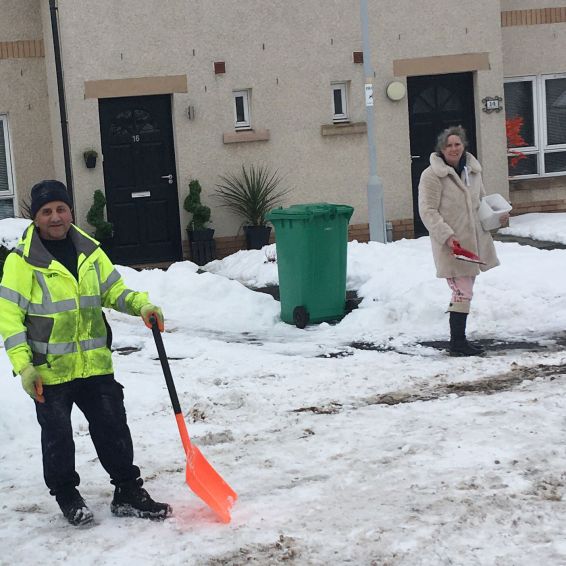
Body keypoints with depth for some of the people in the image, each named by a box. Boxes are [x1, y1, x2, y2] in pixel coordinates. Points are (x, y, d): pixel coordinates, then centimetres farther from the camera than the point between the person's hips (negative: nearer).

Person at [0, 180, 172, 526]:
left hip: (95, 364, 4)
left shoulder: (89, 251, 6)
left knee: (113, 426, 7)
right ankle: (67, 497, 25)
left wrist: (141, 305, -7)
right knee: (58, 436, 6)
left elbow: (114, 291, 14)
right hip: (50, 370, -4)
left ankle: (128, 492, 20)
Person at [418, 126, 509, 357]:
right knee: (463, 292, -8)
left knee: (464, 291, 14)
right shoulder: (432, 175, -12)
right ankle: (458, 343, 0)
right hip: (451, 246, -7)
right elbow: (428, 211, -15)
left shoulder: (472, 171, 10)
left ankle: (459, 339, 24)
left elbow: (481, 201, 23)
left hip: (474, 242, 7)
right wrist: (447, 236, -24)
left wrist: (497, 216, 3)